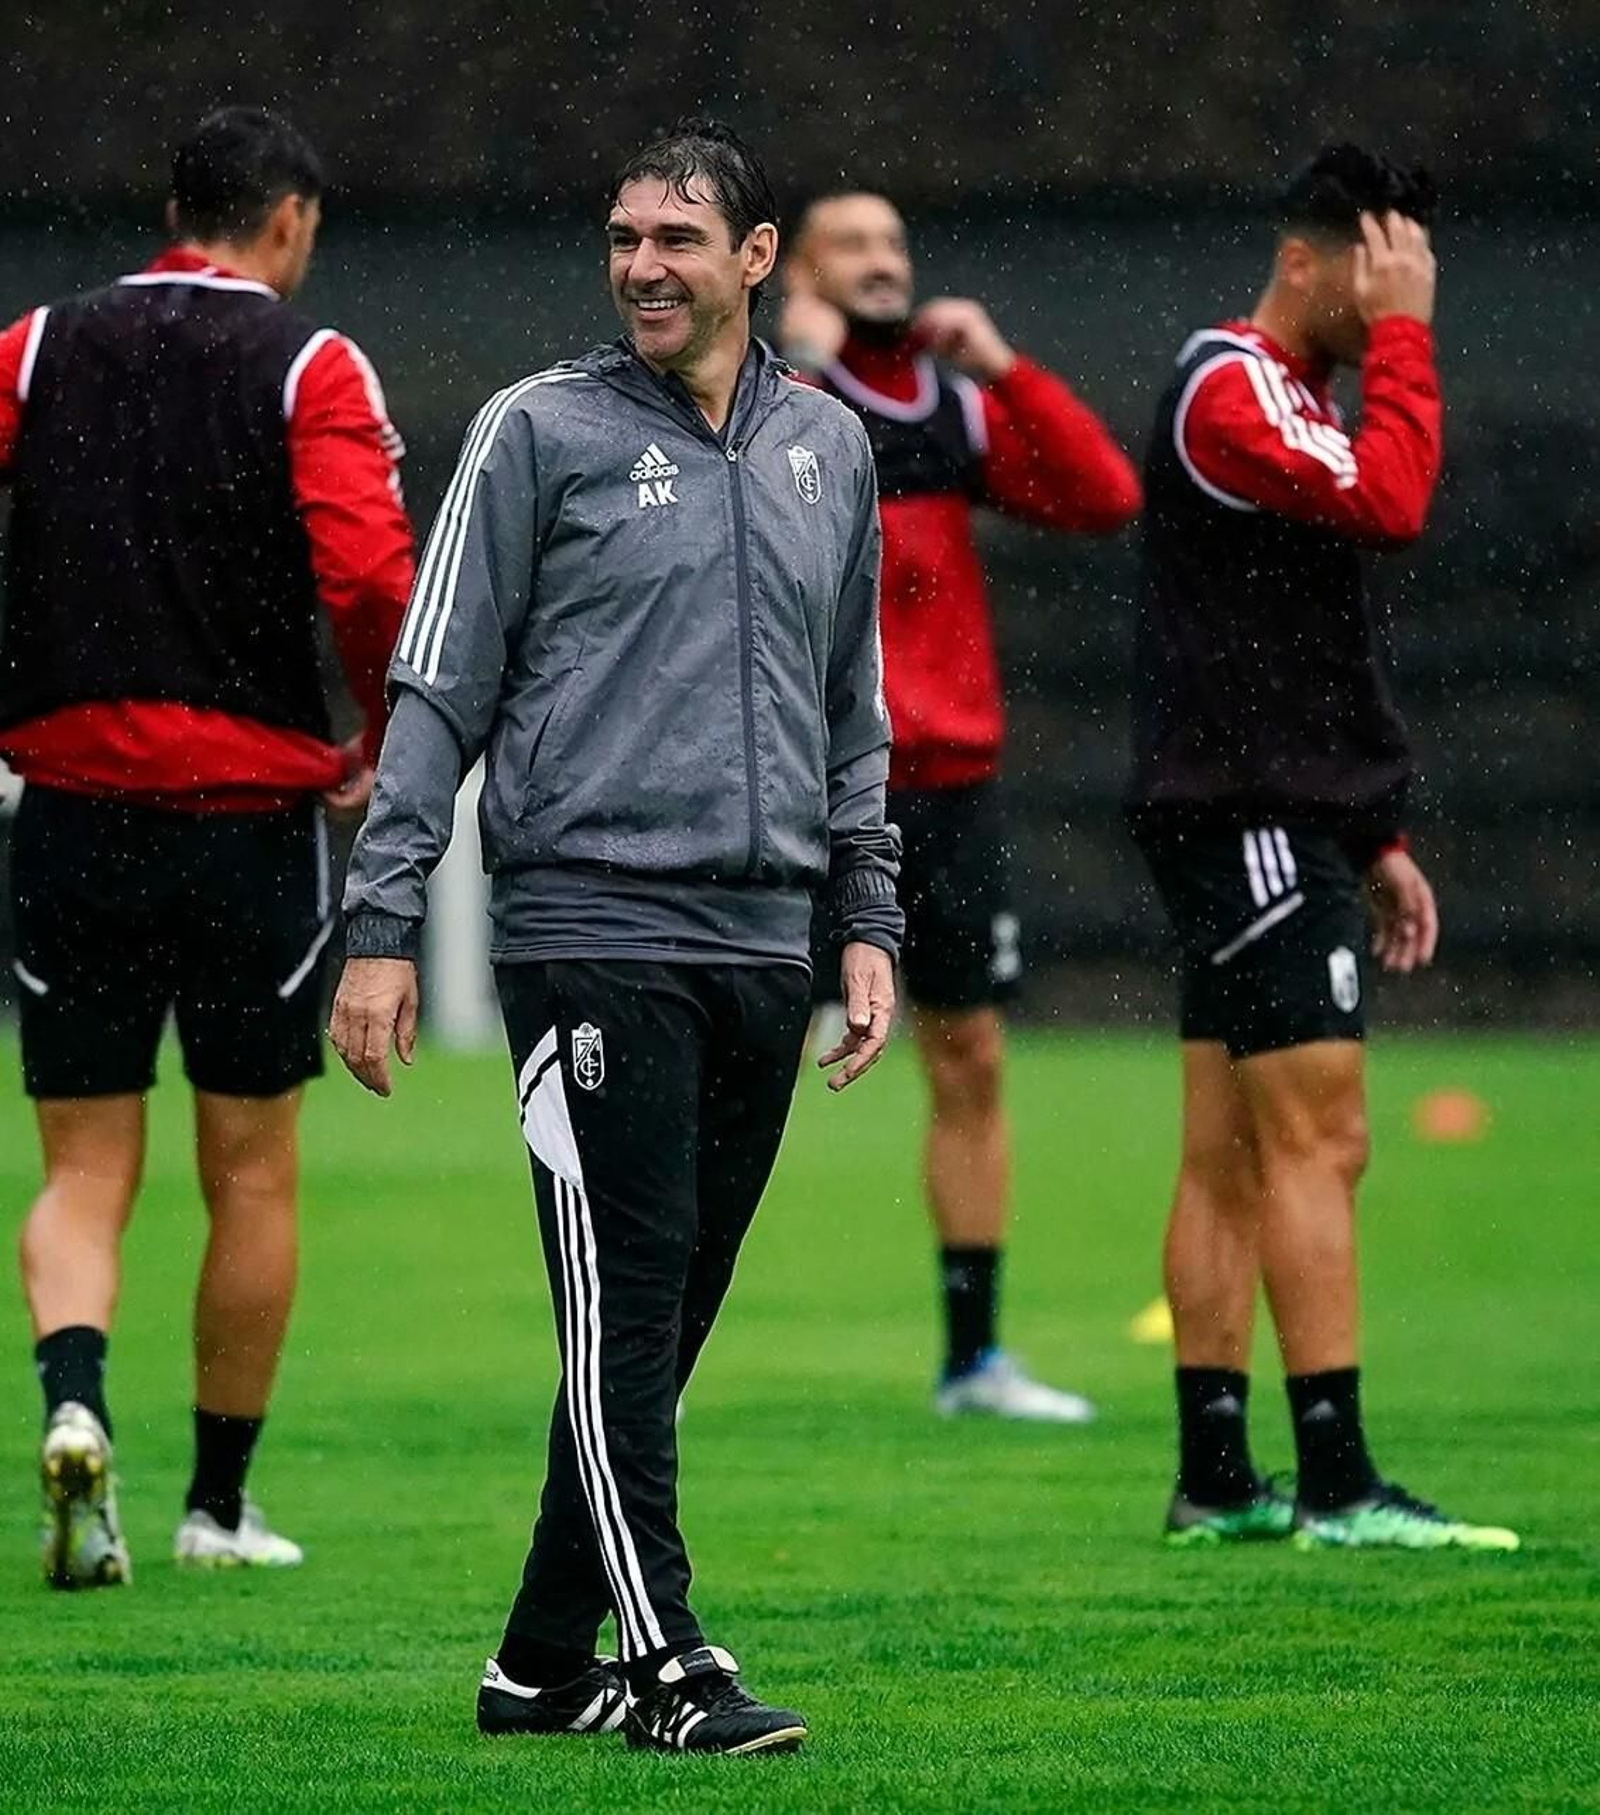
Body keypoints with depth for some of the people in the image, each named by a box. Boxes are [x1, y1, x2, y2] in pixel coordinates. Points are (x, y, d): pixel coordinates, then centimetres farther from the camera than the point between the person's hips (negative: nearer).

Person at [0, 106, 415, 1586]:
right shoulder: (309, 368, -3)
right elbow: (370, 581, -16)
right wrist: (393, 750, 0)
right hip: (254, 815, -2)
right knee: (253, 1172, 11)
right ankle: (220, 1505, 17)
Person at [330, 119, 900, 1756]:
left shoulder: (828, 450, 14)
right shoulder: (542, 431, -1)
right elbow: (438, 692, -1)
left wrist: (868, 918, 13)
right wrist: (382, 926, -7)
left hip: (760, 948, 5)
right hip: (591, 932, -5)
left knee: (666, 1320, 7)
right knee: (623, 1309, -9)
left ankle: (545, 1657, 15)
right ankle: (666, 1662, -9)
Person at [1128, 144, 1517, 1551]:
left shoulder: (1291, 397, 20)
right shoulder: (1228, 389, -11)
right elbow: (1391, 502, -27)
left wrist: (1378, 838, 22)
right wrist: (1401, 334, -18)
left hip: (1283, 824, 10)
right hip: (1249, 818, -10)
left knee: (1231, 1158, 8)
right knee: (1318, 1141, -12)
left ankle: (1214, 1481, 9)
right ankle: (1338, 1486, -14)